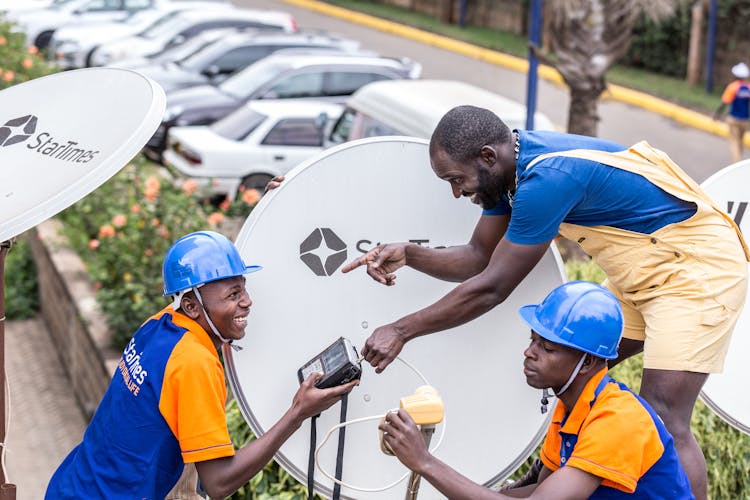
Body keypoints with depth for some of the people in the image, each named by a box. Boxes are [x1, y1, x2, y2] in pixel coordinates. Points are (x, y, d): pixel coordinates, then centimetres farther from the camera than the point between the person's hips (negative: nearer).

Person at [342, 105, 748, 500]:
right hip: (642, 270, 10)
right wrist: (408, 254, -14)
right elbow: (477, 259, 3)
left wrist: (401, 330, -19)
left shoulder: (547, 179, -30)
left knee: (663, 419, -17)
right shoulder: (511, 167, -1)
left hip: (700, 264, -10)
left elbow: (491, 289, -25)